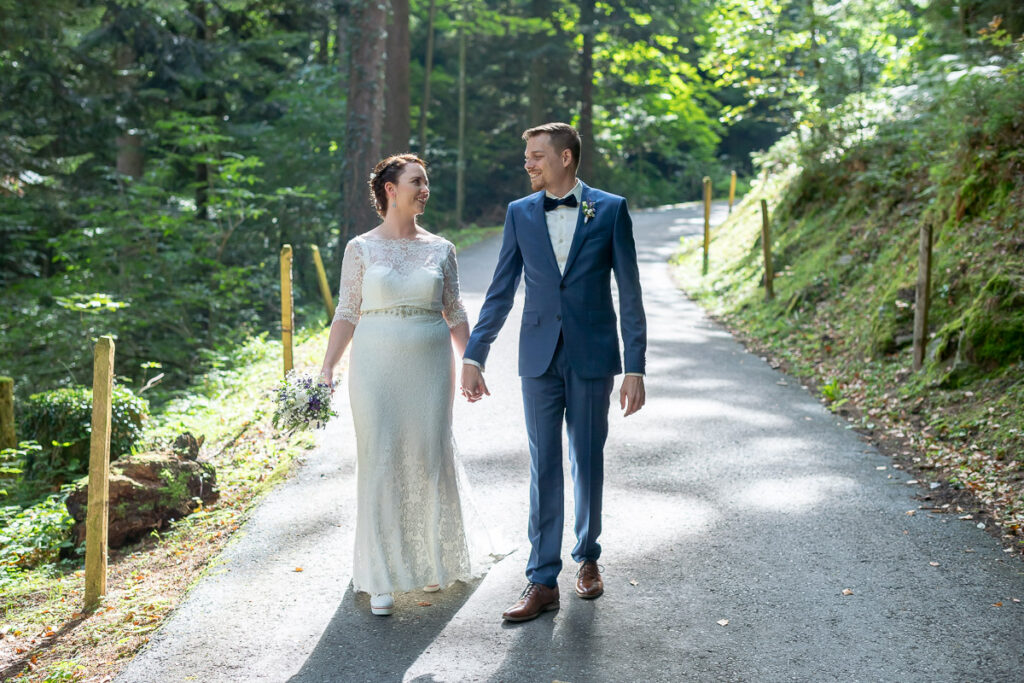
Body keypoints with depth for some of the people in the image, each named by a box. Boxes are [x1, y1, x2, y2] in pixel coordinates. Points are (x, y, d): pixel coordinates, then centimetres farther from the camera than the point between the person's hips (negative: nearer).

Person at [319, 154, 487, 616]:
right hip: (376, 365, -2)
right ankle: (382, 578, 9)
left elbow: (455, 313, 12)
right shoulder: (361, 248, 1)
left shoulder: (440, 249, 7)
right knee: (380, 462, -1)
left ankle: (435, 561, 27)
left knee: (430, 459, 4)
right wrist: (327, 370, -6)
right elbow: (347, 314, 1)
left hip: (429, 365, 2)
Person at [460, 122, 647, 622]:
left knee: (588, 463, 10)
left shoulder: (610, 210, -3)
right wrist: (473, 356, 1)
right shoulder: (520, 213, 5)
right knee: (543, 468, 2)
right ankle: (542, 581, 7)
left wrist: (635, 368, -7)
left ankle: (587, 557, 30)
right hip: (540, 357, 2)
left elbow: (629, 294, -3)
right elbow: (501, 291, 7)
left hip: (593, 356, -2)